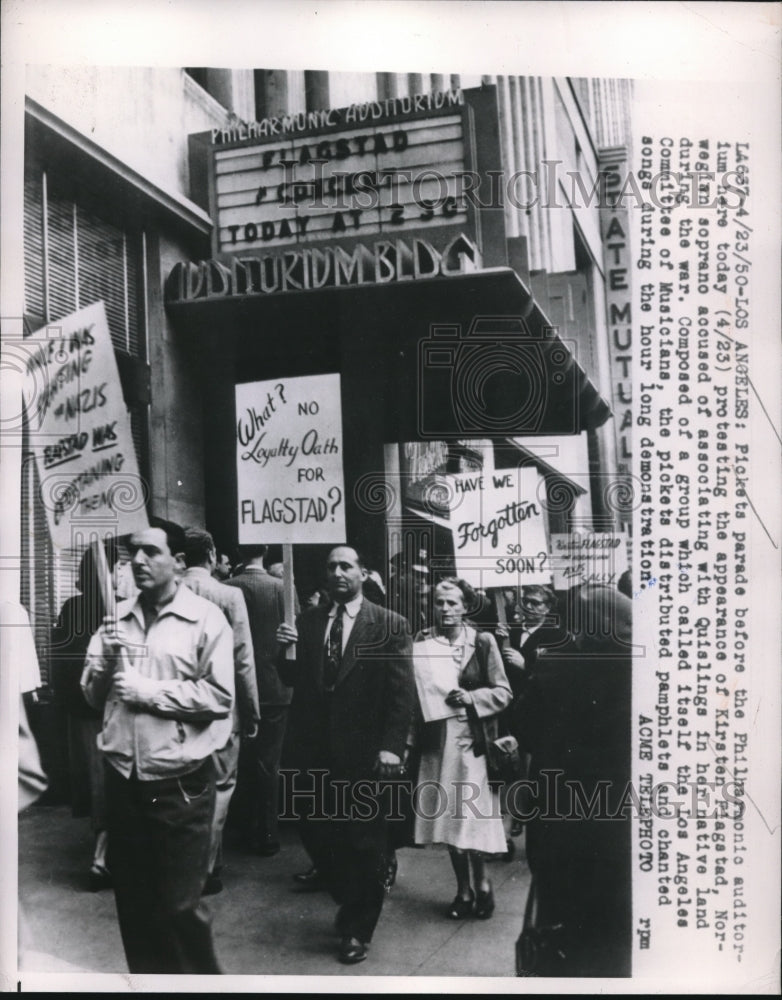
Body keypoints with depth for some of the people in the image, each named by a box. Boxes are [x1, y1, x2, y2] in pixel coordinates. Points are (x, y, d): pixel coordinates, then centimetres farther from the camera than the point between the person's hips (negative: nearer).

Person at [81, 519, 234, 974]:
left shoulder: (205, 618, -8)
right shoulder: (117, 617, 6)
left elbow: (219, 696, -15)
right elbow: (93, 694, 11)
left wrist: (144, 689, -13)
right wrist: (107, 661, -9)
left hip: (180, 782, -5)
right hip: (123, 778, 5)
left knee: (181, 903, 5)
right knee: (134, 900, 17)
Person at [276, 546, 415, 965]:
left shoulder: (390, 625, -5)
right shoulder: (308, 620, 7)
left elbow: (402, 693, -8)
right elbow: (294, 679, 9)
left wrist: (392, 746, -16)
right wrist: (287, 651, -11)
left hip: (363, 752, -3)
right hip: (314, 749, 4)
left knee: (364, 843, 8)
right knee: (314, 832, 10)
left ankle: (356, 930, 28)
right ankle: (353, 903, 37)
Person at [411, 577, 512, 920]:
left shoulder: (482, 642, -2)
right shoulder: (421, 643, 3)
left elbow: (502, 693, 0)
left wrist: (471, 698, -15)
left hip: (472, 739, -2)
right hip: (436, 740, 3)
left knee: (471, 815, -4)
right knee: (447, 816, 9)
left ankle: (480, 882, 19)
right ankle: (463, 888, 24)